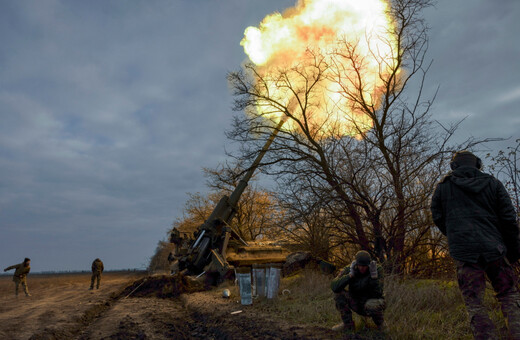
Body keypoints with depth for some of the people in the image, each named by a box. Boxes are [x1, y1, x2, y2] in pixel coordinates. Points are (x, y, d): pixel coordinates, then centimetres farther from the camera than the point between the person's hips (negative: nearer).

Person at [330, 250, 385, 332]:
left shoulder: (377, 269, -20)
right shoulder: (349, 269, -17)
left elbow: (377, 294, -28)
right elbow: (334, 286, -31)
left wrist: (374, 276, -39)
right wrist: (350, 275, -38)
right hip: (357, 303, 3)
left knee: (371, 305, -38)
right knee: (338, 292, -21)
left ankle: (380, 322, -1)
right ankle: (348, 324, -5)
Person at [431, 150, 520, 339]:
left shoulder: (443, 187, 6)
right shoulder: (492, 183, 8)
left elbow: (438, 219, 11)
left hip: (463, 251, -1)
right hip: (494, 248, 2)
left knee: (474, 304, 1)